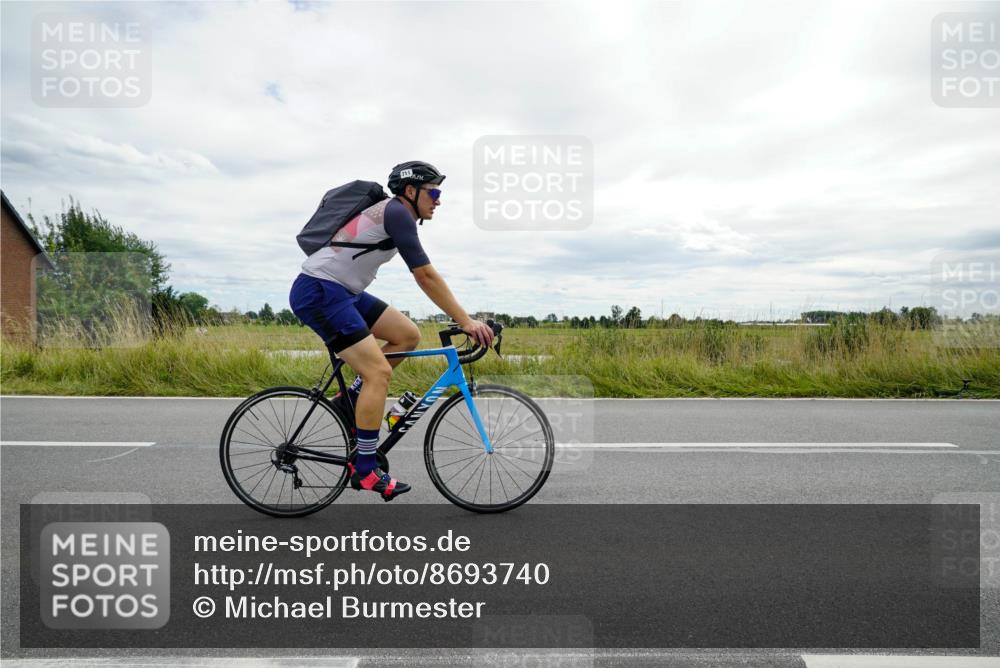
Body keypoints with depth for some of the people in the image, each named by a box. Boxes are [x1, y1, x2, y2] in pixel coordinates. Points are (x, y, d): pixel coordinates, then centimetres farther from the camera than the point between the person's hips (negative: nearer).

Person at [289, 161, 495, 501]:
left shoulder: (393, 214, 16)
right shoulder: (397, 213, -14)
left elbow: (424, 276, 18)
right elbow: (426, 276, -19)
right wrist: (466, 321, -17)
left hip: (341, 291, 10)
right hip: (317, 291, -10)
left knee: (408, 335, 5)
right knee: (379, 372, -14)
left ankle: (351, 400, 14)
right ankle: (365, 470, -3)